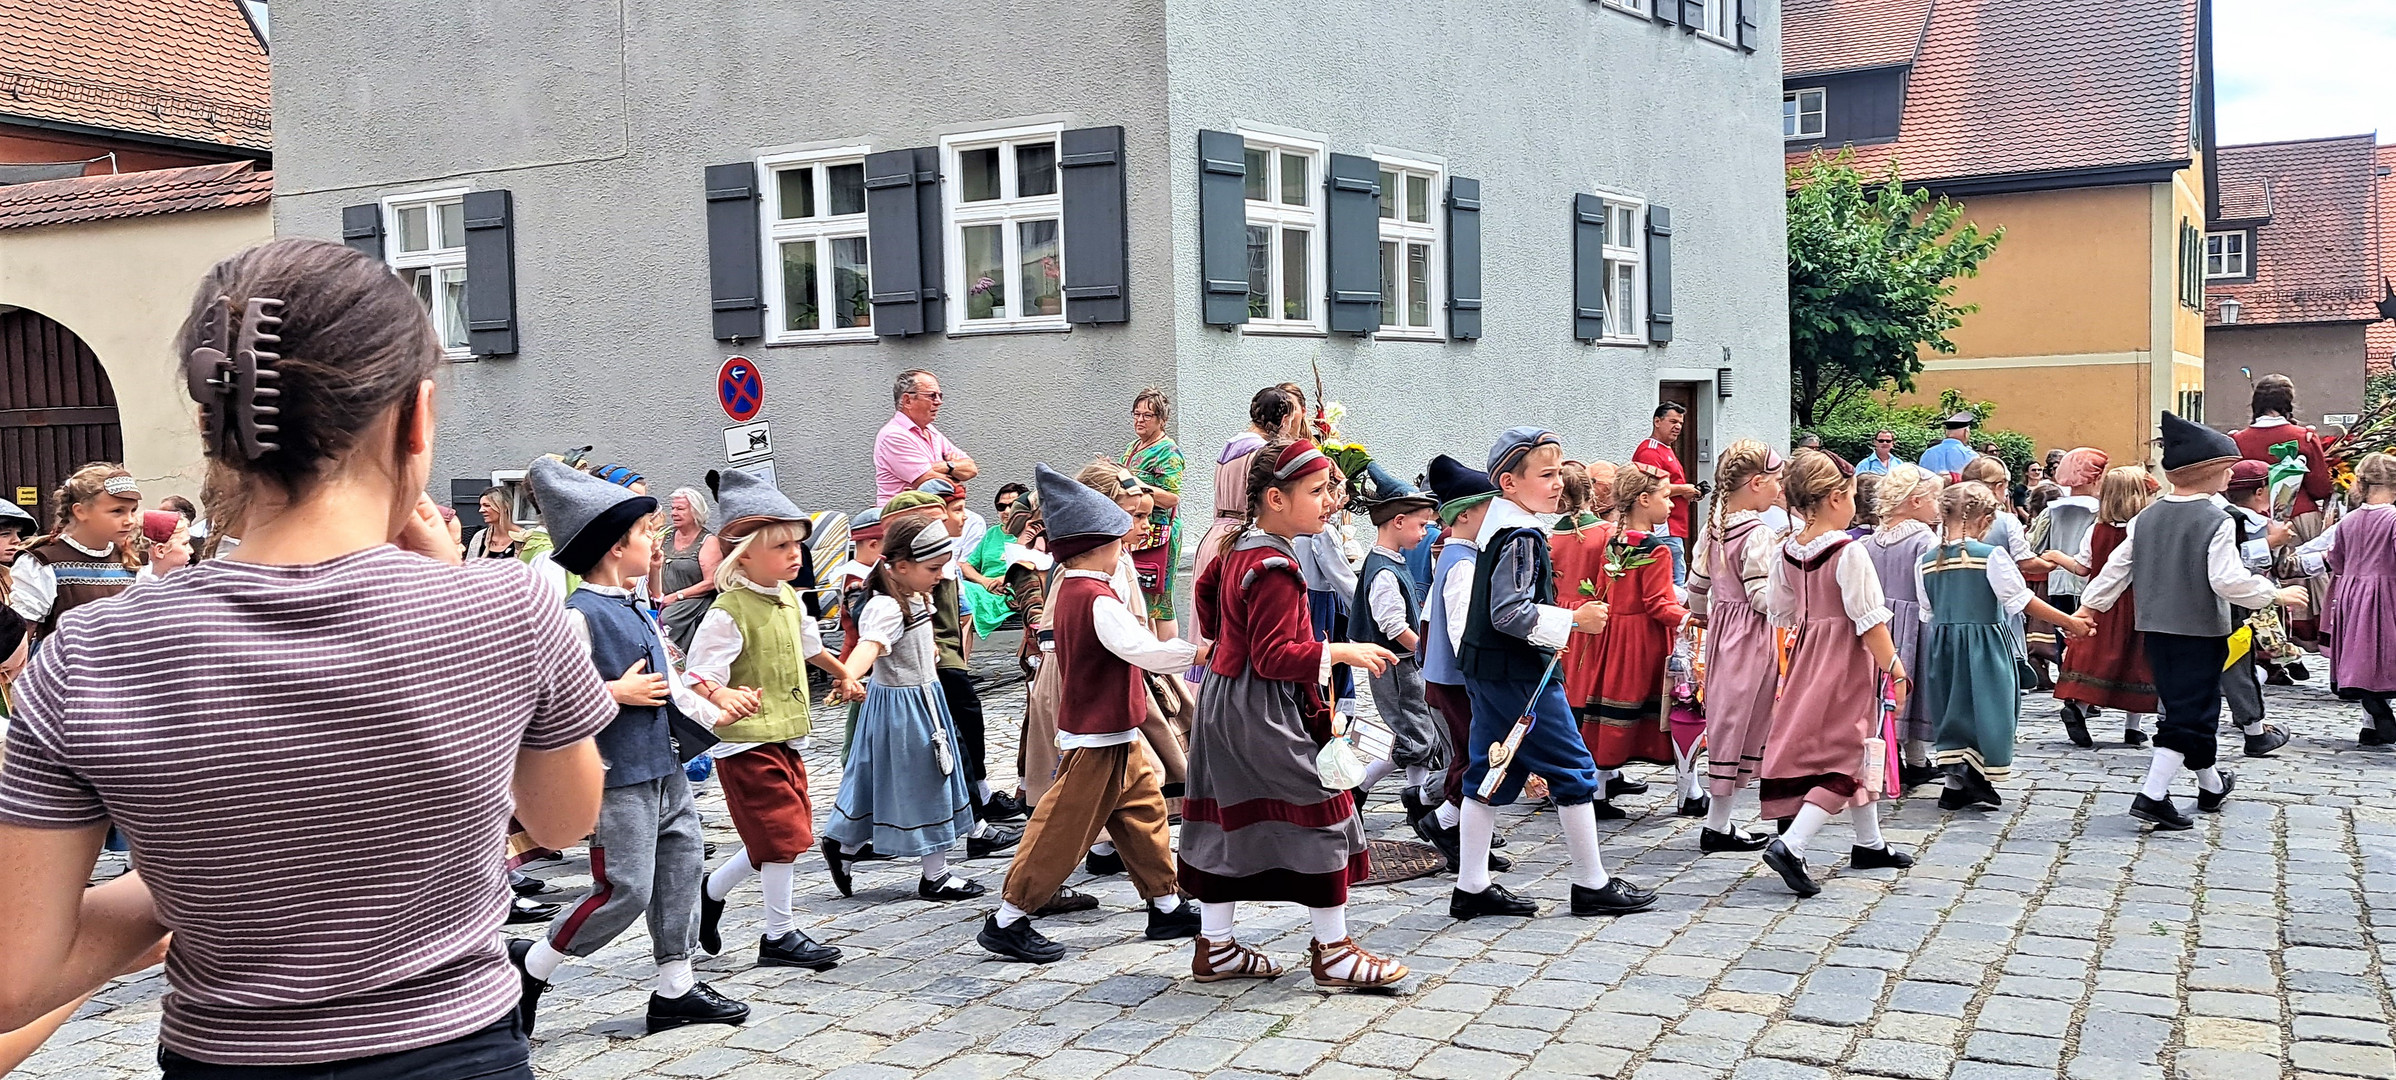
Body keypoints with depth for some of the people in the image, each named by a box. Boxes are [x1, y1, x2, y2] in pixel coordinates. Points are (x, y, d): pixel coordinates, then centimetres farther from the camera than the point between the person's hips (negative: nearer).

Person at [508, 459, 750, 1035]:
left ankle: (675, 987, 24)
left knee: (682, 870, 12)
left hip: (664, 767, 9)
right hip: (618, 776, -9)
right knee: (626, 889, -5)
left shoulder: (637, 611, 13)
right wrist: (617, 693, -19)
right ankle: (530, 964, 14)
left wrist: (713, 713, 11)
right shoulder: (579, 615, -17)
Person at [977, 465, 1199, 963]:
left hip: (1114, 736, 11)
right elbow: (1140, 649, -29)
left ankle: (1167, 907, 26)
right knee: (1063, 830, -4)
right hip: (1098, 740, -11)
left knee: (1145, 812, 17)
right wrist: (1198, 651, -25)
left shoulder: (1071, 590, 10)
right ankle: (1007, 922, 4)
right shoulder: (1098, 599, -22)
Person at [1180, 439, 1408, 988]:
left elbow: (1206, 587, 25)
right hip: (1264, 714, -10)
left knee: (1229, 819, 14)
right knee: (1319, 810, -2)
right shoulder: (1274, 569, -22)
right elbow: (1276, 656, -24)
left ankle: (1215, 946, 21)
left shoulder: (1237, 546, 9)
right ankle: (1332, 951, 6)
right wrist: (1340, 652, -22)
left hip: (1225, 704, 10)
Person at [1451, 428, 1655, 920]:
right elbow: (1510, 613, -26)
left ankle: (1471, 887, 15)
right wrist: (1573, 621, -20)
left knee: (1490, 774, 12)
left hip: (1487, 670, 10)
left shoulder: (1497, 526, 11)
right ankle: (1592, 884, 10)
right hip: (1518, 672, -10)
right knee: (1573, 769, 1)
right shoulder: (1521, 536, -19)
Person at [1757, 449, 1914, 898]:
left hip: (1809, 654, 8)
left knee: (1856, 748, 21)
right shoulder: (1849, 552, -19)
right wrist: (1895, 669, -12)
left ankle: (1869, 844, 33)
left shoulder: (1787, 551, 1)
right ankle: (1790, 845, -17)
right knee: (1842, 760, -4)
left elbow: (1781, 611, 9)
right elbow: (1870, 620, -19)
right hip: (1847, 659, -8)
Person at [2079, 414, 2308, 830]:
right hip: (2200, 630, -7)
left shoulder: (2147, 516, 5)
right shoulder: (2216, 521, -15)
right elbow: (2229, 580, -21)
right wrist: (2276, 594, -8)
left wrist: (2089, 604, 15)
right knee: (2189, 713, -2)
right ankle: (2152, 796, -9)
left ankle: (2211, 785, 36)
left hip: (2155, 628, 7)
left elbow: (2118, 567, 8)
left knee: (2188, 704, 20)